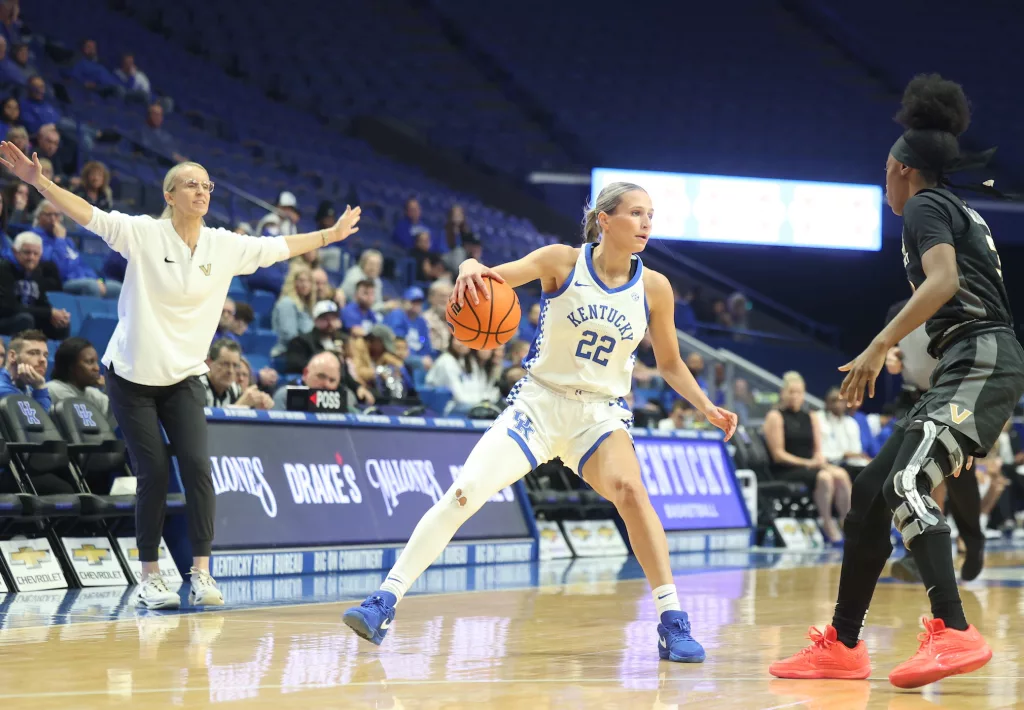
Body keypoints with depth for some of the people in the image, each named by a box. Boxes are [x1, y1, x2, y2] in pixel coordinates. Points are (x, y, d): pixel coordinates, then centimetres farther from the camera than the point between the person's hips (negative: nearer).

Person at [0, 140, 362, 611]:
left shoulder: (225, 246, 2)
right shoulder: (143, 234, -10)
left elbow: (278, 248, 14)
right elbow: (89, 215, -17)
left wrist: (330, 235, 19)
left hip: (183, 378, 3)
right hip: (132, 376, -3)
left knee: (197, 467, -12)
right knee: (154, 474, -6)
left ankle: (201, 574, -8)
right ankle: (149, 578, 6)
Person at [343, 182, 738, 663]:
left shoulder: (653, 288, -1)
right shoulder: (563, 262, -8)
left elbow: (670, 364, 11)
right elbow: (496, 275, -20)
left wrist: (706, 407, -3)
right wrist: (471, 270, -43)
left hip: (601, 413, 0)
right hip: (538, 402, 0)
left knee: (629, 489, -29)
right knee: (463, 493, -14)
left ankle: (672, 624, -21)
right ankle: (384, 604, -7)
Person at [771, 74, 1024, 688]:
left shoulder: (925, 206, -2)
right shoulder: (963, 212, 26)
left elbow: (943, 281, -20)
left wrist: (881, 346, -22)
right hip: (970, 368, 10)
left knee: (906, 485, -25)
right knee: (870, 491, 9)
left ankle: (954, 633, -35)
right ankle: (842, 646, 12)